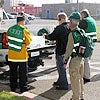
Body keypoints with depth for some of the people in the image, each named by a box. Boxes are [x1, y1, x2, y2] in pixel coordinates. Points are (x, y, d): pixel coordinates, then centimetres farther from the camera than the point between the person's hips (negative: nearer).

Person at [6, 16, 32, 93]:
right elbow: (28, 41, -6)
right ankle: (23, 87, 13)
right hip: (21, 55, -5)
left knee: (13, 71, 15)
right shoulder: (24, 30, -14)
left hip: (11, 54, 5)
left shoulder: (10, 29, 1)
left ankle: (13, 87, 23)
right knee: (23, 72, 7)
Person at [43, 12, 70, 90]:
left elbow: (51, 37, -14)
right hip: (67, 50, 8)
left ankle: (64, 85, 7)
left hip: (61, 51, -8)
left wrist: (45, 36, 5)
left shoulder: (59, 28, -20)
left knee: (61, 67, 1)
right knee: (62, 67, 21)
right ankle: (60, 81, 34)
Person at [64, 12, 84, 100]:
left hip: (74, 59, -8)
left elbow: (69, 49, -17)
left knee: (75, 80, 4)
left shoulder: (72, 34, -19)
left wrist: (65, 61, -9)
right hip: (81, 58, 8)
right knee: (80, 78, 19)